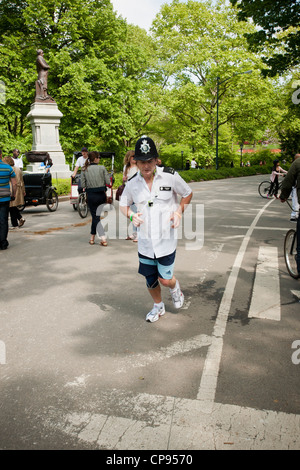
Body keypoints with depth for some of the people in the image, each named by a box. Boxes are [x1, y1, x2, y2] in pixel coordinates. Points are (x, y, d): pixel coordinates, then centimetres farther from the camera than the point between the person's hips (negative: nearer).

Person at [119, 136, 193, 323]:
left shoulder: (170, 176, -10)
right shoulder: (132, 183, -2)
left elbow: (187, 193, 6)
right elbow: (123, 204, 14)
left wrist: (179, 212, -8)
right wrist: (132, 215, -7)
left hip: (167, 238, -3)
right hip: (145, 240, 3)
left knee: (165, 279, -1)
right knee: (150, 280, 14)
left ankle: (175, 287, 37)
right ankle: (158, 306, 42)